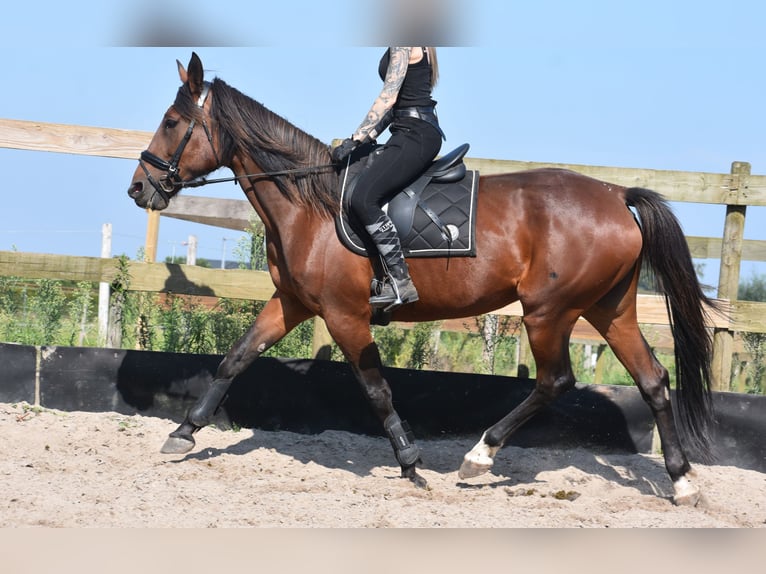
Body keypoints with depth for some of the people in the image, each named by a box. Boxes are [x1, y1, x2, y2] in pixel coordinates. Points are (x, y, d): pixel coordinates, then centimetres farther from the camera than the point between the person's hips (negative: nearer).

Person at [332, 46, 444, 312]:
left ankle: (400, 281, -23)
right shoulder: (416, 49, 21)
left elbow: (388, 98, -15)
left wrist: (356, 139, -14)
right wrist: (368, 137, 12)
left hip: (416, 134, -11)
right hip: (414, 133, 11)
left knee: (363, 199, -21)